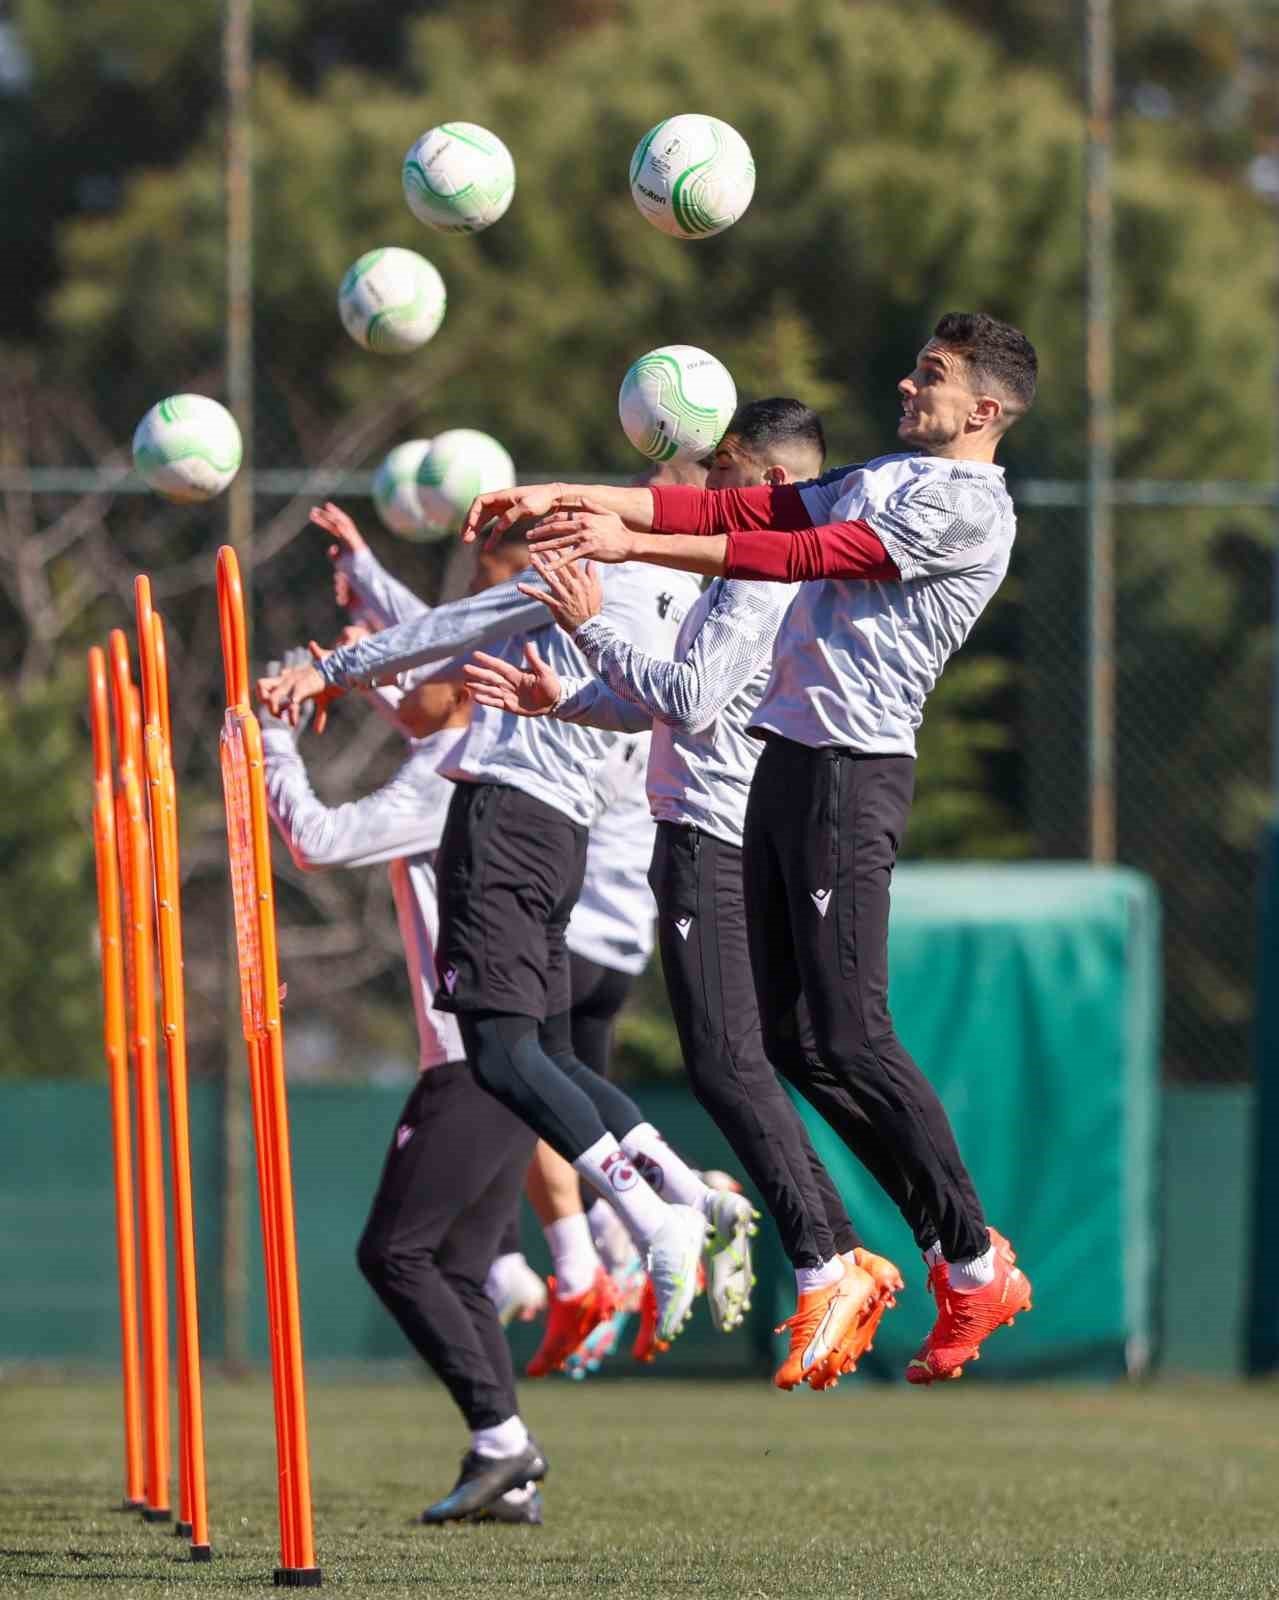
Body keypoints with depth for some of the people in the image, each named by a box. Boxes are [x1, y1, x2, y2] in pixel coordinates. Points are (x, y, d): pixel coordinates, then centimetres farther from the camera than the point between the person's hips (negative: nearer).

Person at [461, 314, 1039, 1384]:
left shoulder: (968, 509, -10)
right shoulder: (880, 479, 20)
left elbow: (802, 557, -17)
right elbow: (739, 512, 14)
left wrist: (636, 547, -18)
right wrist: (567, 500, 7)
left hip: (854, 773, -9)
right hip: (787, 756, 9)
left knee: (851, 1037, -13)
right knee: (766, 1032, 7)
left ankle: (977, 1264, -5)